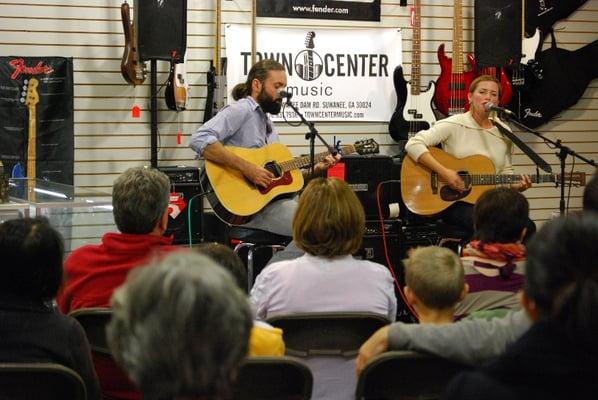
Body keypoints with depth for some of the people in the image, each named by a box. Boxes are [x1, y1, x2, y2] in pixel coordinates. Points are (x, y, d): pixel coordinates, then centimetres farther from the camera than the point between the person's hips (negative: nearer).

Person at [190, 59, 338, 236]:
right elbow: (200, 140, -24)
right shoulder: (240, 110, -7)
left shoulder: (267, 123, 22)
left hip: (273, 199, 9)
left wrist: (314, 170, 10)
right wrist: (247, 167, -25)